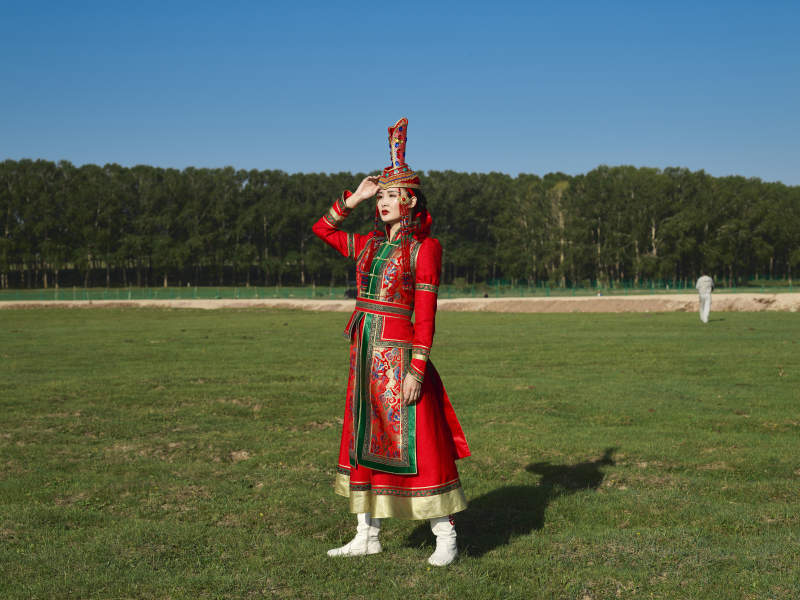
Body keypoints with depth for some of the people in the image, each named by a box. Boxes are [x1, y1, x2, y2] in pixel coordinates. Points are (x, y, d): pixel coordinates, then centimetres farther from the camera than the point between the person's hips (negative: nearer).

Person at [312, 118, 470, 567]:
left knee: (418, 446, -4)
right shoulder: (371, 244, 12)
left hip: (399, 356, -7)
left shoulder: (425, 247, -8)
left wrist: (417, 368, -18)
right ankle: (367, 535, 22)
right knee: (364, 442, 11)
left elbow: (426, 312, -13)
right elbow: (322, 230, 23)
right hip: (365, 355, 7)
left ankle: (446, 538, 7)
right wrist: (355, 198, 12)